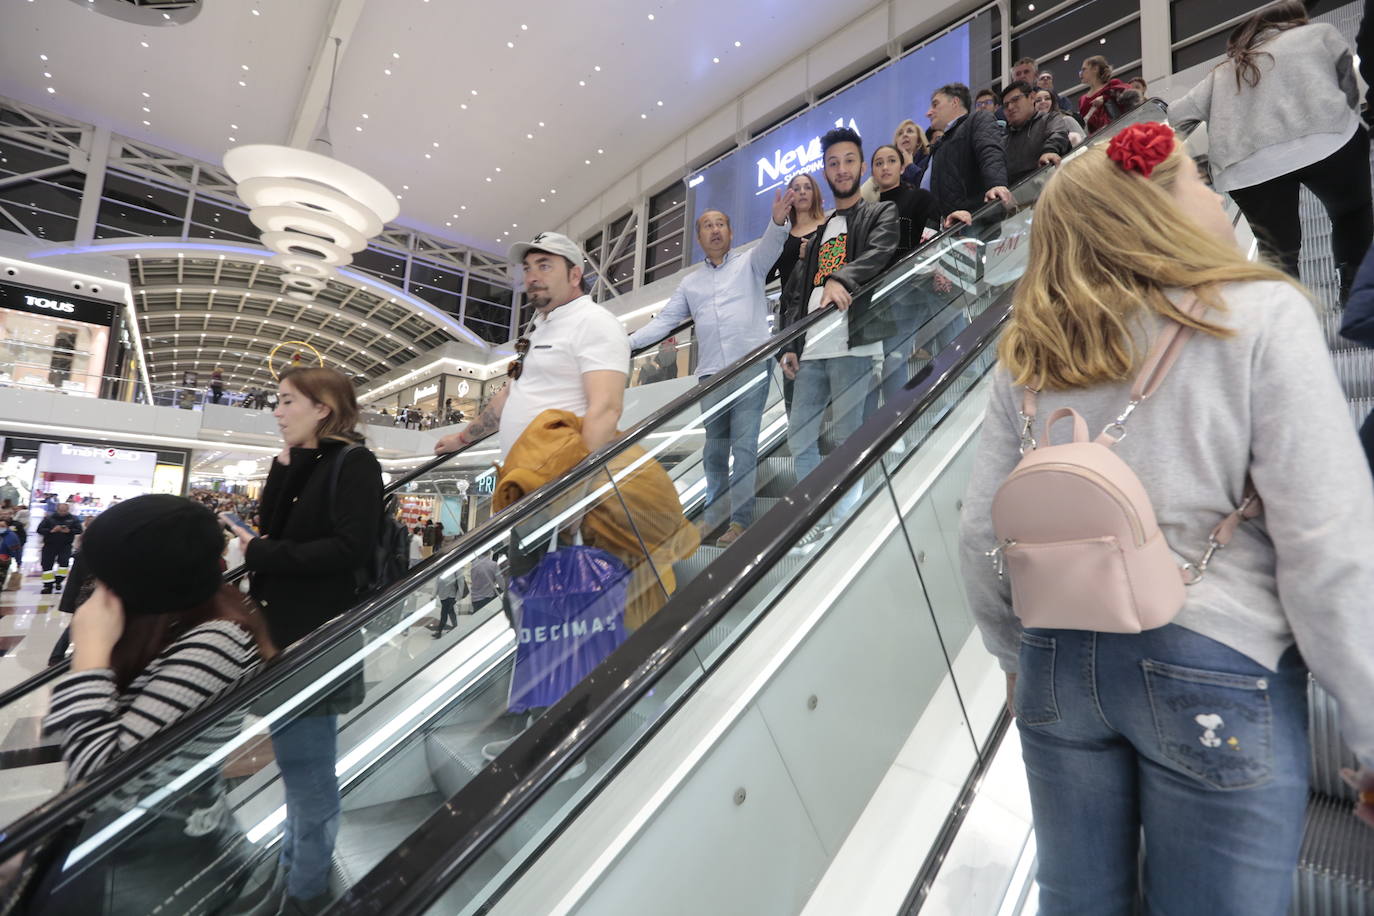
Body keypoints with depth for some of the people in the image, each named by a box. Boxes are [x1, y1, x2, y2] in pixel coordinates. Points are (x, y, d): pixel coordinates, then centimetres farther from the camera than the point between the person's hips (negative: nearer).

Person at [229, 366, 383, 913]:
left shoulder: (353, 463, -13)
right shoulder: (303, 465, 14)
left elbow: (353, 547, -23)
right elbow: (271, 525, 8)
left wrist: (259, 554, -18)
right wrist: (284, 464, -1)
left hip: (315, 638, -9)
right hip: (284, 630, 9)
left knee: (306, 770, 2)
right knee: (299, 764, 22)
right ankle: (295, 868, 40)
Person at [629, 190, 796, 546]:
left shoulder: (749, 263, 11)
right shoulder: (690, 283, 20)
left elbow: (770, 246, -10)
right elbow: (664, 320, 16)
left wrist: (778, 222, -32)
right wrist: (627, 343, 3)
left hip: (751, 367, -4)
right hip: (711, 373, 4)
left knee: (744, 445, -5)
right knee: (714, 448, 8)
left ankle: (740, 518, 0)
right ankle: (715, 513, 19)